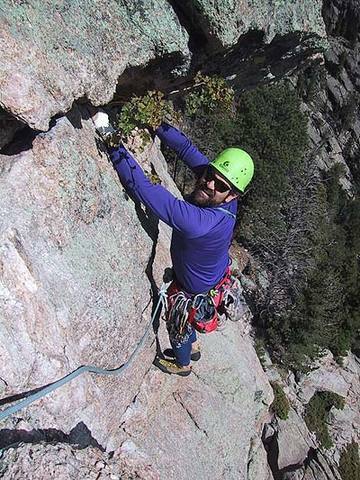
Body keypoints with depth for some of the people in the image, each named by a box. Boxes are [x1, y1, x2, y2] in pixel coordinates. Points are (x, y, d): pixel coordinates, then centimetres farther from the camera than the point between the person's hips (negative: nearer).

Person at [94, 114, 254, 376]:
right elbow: (187, 148, -16)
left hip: (197, 292, -7)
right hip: (213, 275, 7)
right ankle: (193, 347, 66)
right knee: (185, 321, 35)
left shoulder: (199, 222, -48)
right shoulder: (218, 188, -25)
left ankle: (182, 364, 59)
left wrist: (114, 145, -48)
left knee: (178, 326, 26)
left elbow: (144, 189, -52)